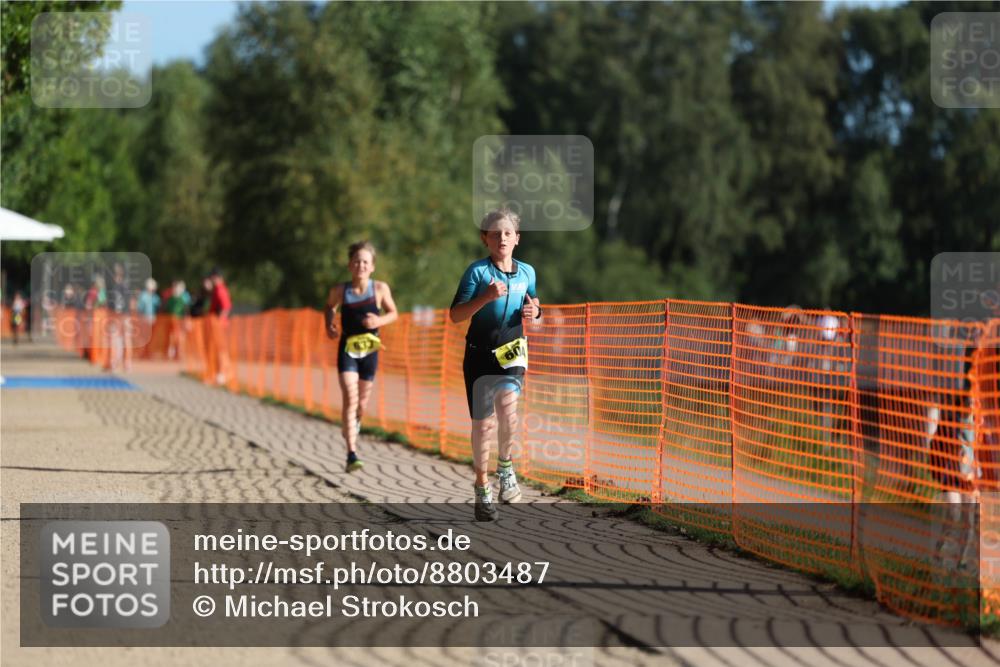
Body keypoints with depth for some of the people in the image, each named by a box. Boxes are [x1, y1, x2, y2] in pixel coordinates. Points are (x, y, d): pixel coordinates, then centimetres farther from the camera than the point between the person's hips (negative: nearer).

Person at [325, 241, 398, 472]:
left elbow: (393, 313, 5)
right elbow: (330, 307, 14)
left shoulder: (380, 288, -8)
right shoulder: (340, 291, -7)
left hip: (369, 350, 2)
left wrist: (380, 320, -15)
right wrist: (329, 324, -4)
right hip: (347, 349, -2)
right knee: (350, 399, -15)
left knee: (362, 403, 15)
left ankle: (353, 425, 52)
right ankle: (352, 455, -17)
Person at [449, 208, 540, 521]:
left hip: (512, 352, 2)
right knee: (483, 423, 2)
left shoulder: (527, 272, 6)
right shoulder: (477, 271, -8)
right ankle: (482, 486, 20)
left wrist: (533, 312, -1)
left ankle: (505, 465, 5)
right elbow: (455, 315, -12)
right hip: (480, 354, -2)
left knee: (507, 407, -22)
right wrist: (485, 297, -25)